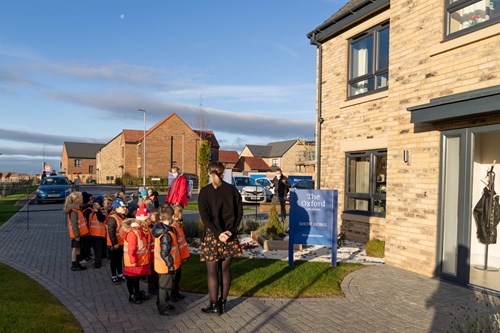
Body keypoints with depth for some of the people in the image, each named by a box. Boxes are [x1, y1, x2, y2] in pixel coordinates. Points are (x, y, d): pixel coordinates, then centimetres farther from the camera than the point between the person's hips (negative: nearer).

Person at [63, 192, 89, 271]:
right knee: (75, 248, 1)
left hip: (79, 233, 9)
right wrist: (77, 235, -20)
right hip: (76, 234, -9)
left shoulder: (77, 209, 6)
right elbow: (74, 225, -22)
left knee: (78, 248, 16)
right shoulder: (74, 212, -22)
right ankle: (74, 266, 11)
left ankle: (77, 264, 27)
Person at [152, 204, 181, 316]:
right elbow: (165, 253, -27)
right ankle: (163, 309, 21)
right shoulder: (167, 234, -28)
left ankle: (161, 303, 38)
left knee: (163, 285, 23)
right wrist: (171, 265, -18)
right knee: (165, 287, 7)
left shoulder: (160, 229, 1)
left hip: (161, 265, 9)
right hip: (166, 266, -9)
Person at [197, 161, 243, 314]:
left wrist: (218, 233, -12)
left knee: (212, 272, 7)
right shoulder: (232, 190, 2)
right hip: (230, 235, 3)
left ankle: (214, 305, 15)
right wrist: (230, 230, -7)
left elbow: (205, 216, -13)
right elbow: (239, 213, -2)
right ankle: (223, 303, 23)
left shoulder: (204, 192, -6)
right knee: (225, 269, 13)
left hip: (212, 235, -3)